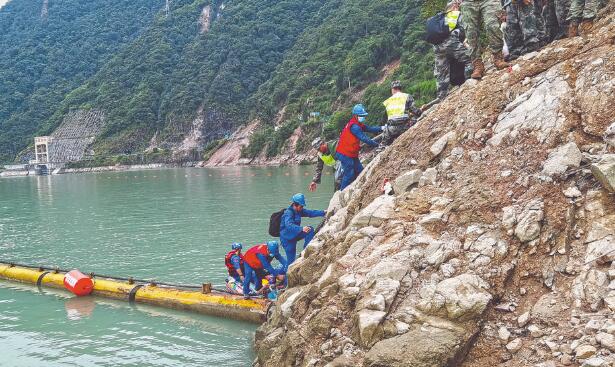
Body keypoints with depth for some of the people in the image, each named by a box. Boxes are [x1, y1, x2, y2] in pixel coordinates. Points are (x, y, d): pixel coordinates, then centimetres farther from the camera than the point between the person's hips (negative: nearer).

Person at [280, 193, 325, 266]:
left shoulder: (299, 211, 1)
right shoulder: (288, 213, -25)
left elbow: (310, 213, 0)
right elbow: (289, 225, -42)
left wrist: (323, 212, -14)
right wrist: (301, 229, -57)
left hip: (294, 234, 8)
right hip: (287, 238, -8)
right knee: (291, 260, -9)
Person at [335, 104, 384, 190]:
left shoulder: (358, 124, 12)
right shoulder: (354, 126, -22)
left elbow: (369, 128, 3)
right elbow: (364, 138, -26)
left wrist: (381, 128, -11)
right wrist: (377, 145, -24)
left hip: (352, 154, 10)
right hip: (345, 154, -10)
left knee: (359, 171, 11)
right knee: (349, 173, -6)